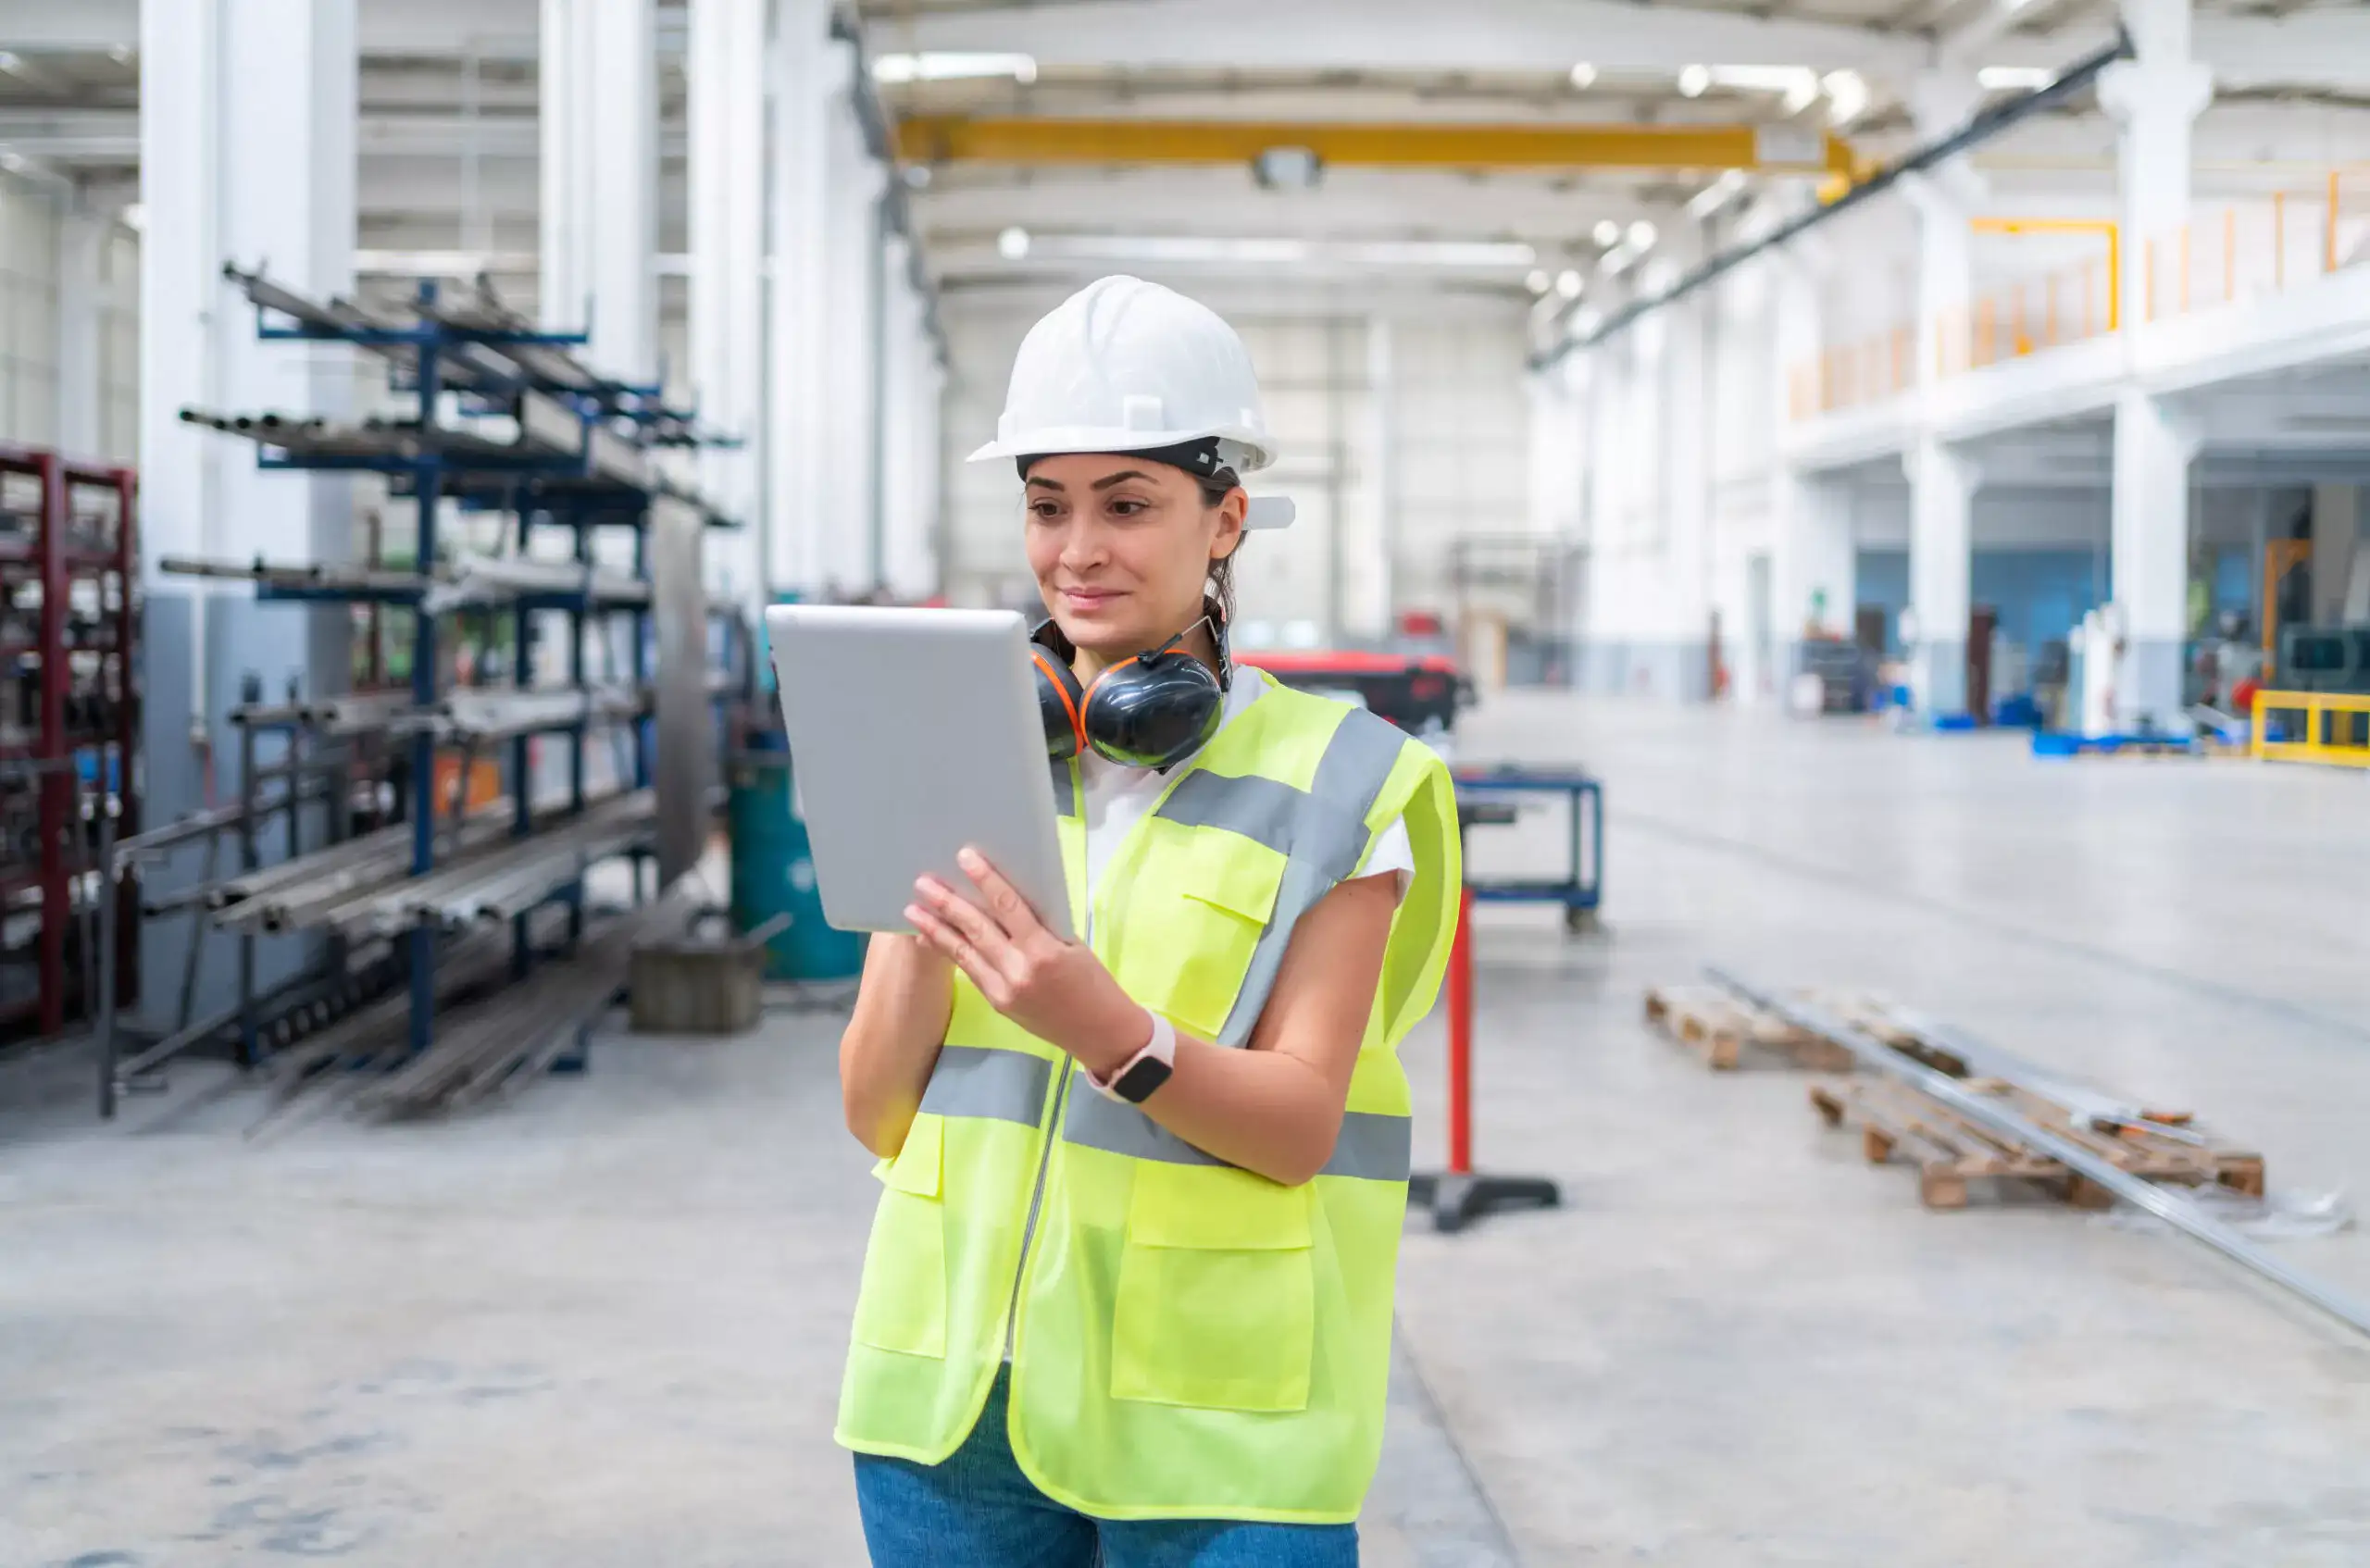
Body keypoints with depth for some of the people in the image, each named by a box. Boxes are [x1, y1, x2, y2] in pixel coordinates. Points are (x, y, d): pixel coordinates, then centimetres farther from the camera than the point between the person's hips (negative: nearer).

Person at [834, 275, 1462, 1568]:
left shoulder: (1334, 786, -3)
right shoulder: (969, 755, 6)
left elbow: (1301, 1127, -10)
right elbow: (876, 1114, 3)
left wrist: (1105, 1027, -26)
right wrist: (931, 924, -14)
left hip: (1213, 1423, -3)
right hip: (956, 1393, 3)